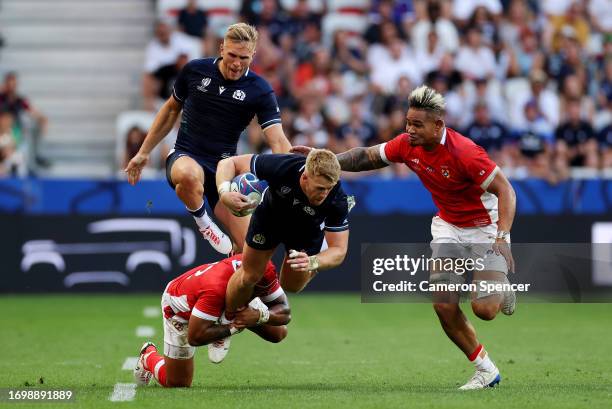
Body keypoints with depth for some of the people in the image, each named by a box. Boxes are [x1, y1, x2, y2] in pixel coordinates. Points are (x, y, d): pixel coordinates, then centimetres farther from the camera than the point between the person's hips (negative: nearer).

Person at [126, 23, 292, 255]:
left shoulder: (260, 91, -8)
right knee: (189, 175, -40)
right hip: (185, 157, -1)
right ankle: (202, 223, -10)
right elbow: (171, 109, 14)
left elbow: (278, 142, -16)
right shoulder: (195, 70, -4)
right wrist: (144, 152, 15)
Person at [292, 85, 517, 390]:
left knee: (484, 309, -19)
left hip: (485, 225, -6)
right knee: (443, 306, -9)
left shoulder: (464, 152, -30)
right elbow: (369, 157, 7)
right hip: (448, 226, 6)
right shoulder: (406, 145, -11)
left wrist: (502, 237, -35)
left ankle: (502, 289, 20)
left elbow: (505, 190, -26)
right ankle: (486, 370, 8)